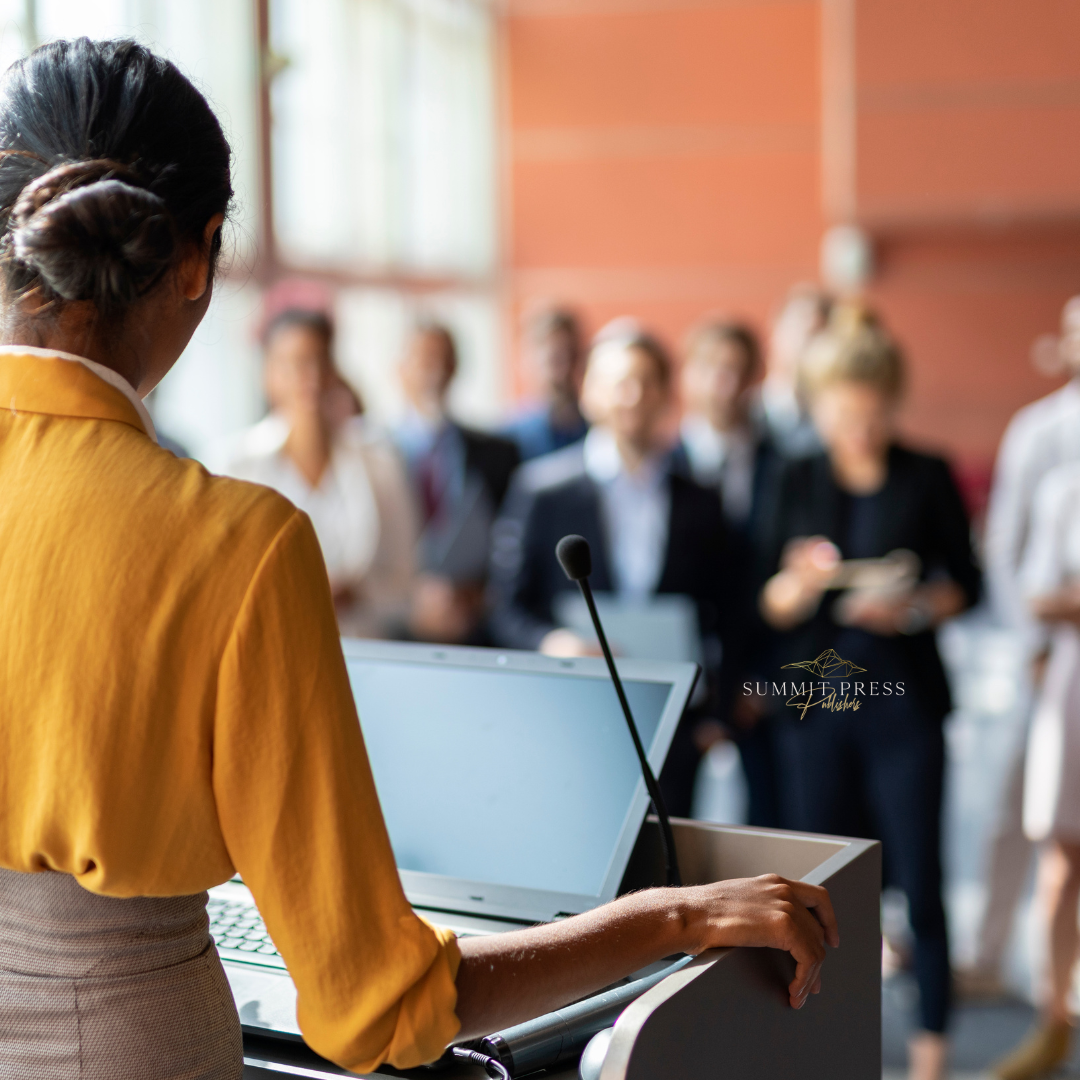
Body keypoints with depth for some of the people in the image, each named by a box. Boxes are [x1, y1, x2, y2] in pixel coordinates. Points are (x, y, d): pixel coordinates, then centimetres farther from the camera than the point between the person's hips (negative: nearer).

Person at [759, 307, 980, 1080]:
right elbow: (772, 607, 4)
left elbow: (967, 582, 4)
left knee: (917, 872, -1)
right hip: (815, 701, 2)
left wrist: (916, 609, -15)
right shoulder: (799, 481, 5)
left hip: (903, 702, -2)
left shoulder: (928, 478, 1)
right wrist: (801, 582, -17)